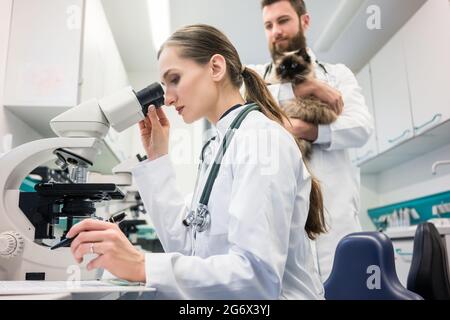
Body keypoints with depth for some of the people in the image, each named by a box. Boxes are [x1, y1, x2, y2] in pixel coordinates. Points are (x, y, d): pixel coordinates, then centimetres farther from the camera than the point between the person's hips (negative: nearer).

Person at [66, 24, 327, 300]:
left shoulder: (260, 137, -15)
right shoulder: (219, 147, 9)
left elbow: (258, 274, -23)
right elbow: (185, 244, 4)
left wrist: (143, 266, -29)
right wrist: (157, 157, 6)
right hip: (218, 292, 6)